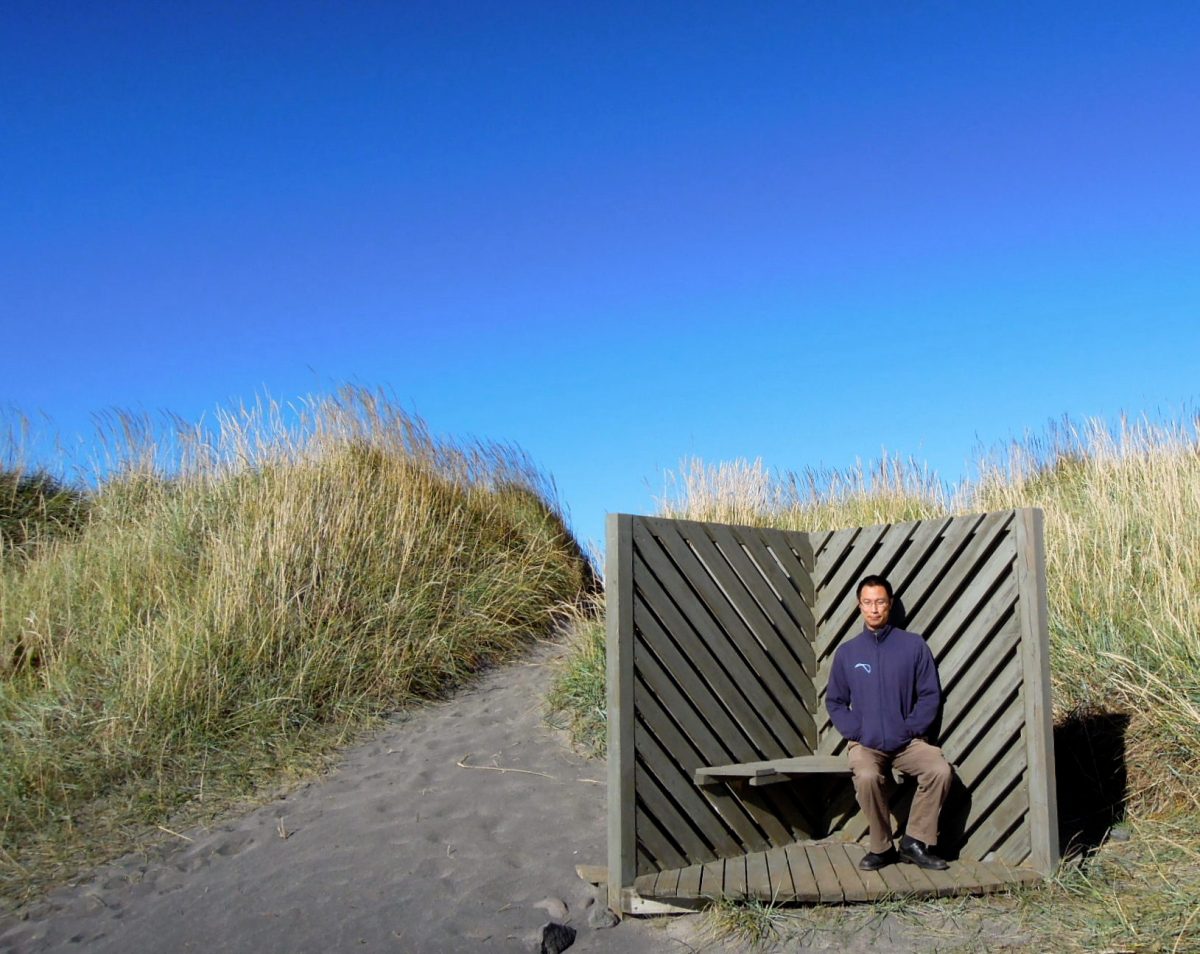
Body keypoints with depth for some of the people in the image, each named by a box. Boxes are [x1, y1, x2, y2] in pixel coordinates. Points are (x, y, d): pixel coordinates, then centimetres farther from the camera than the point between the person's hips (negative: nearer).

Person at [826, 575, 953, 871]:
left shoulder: (913, 646, 2)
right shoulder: (847, 652, 5)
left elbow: (930, 694, 3)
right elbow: (835, 701, 10)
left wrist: (911, 729, -7)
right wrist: (855, 732, -5)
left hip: (908, 741, 1)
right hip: (865, 744, 0)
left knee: (940, 769, -27)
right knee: (867, 777, -32)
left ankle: (915, 842, -9)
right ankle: (881, 848, -10)